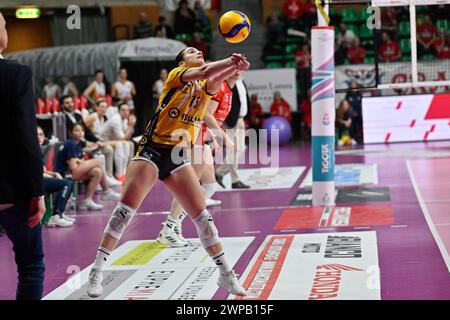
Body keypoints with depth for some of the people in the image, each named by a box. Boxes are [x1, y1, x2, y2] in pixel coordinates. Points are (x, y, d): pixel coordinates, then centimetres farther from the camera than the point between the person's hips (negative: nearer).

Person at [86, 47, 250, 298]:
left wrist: (235, 67, -31)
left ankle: (226, 273, 10)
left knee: (202, 215, 1)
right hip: (153, 150, -4)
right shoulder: (176, 75, 2)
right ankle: (97, 271, -5)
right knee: (126, 208, -12)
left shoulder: (205, 88, 13)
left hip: (178, 157, 5)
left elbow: (214, 80, -12)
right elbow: (203, 72, -19)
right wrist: (231, 61, -25)